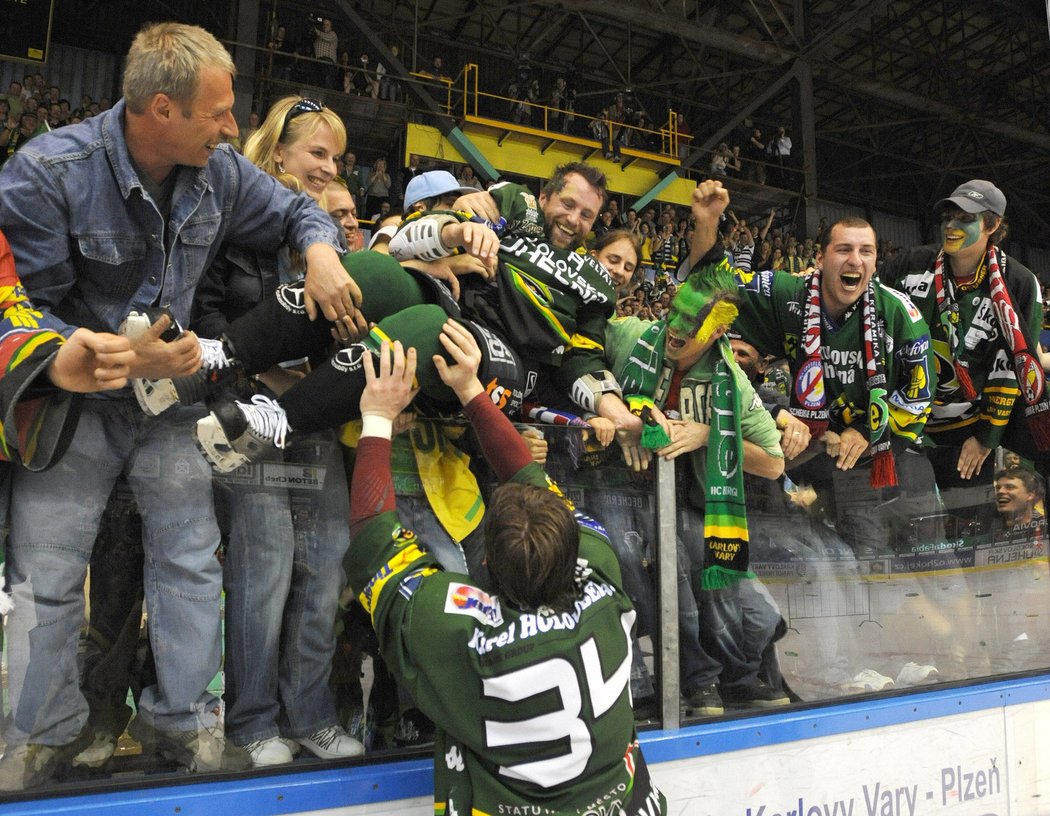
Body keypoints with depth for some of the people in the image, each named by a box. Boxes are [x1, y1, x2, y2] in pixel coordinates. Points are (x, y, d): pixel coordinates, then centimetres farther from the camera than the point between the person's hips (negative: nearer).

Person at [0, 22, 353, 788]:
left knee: (191, 561, 7)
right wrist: (118, 360, -27)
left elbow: (297, 211, 8)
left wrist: (321, 251, -16)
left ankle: (180, 717, 26)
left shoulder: (221, 171, -8)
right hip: (76, 397, -3)